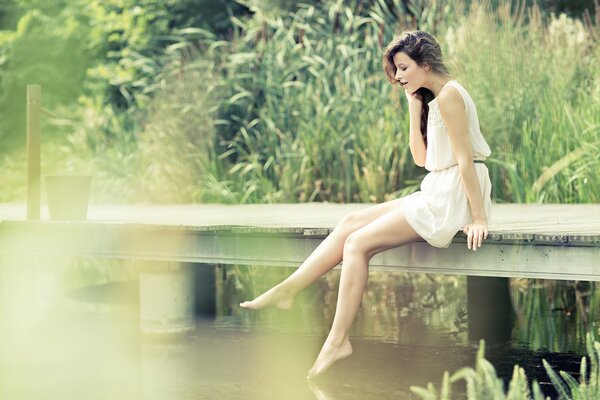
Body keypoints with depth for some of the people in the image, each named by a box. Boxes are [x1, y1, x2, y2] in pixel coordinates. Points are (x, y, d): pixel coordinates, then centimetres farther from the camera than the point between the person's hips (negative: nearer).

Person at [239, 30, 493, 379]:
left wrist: (479, 219, -22)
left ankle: (338, 340, -11)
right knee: (351, 223, 6)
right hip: (437, 193, 10)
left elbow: (466, 159, -19)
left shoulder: (449, 95, -14)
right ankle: (288, 290, 5)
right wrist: (414, 105, 7)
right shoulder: (432, 98, 17)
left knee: (358, 243, -13)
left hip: (452, 198, -10)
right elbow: (421, 157, 15)